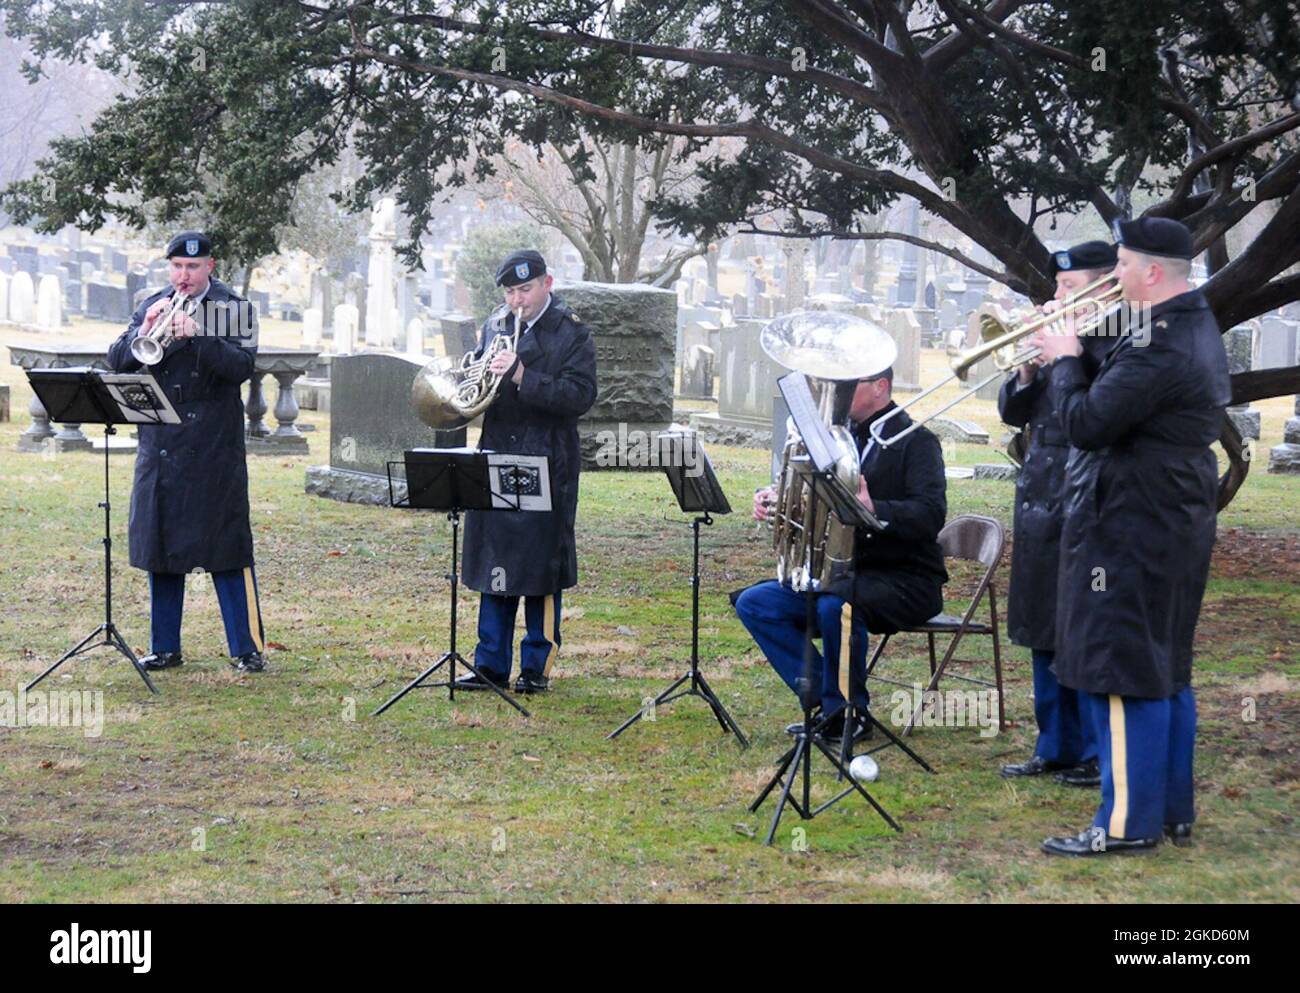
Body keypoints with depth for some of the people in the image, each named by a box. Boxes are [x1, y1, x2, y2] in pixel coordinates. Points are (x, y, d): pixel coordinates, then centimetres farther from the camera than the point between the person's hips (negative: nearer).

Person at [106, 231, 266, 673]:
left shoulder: (233, 309, -1)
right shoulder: (151, 306, 10)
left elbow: (242, 366, -14)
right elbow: (118, 362, 2)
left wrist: (197, 334, -26)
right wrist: (145, 330, -17)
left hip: (213, 450, -4)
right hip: (160, 446, 4)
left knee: (227, 546, -4)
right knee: (160, 547, 8)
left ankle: (247, 647, 1)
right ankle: (165, 646, 17)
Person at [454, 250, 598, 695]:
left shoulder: (572, 335, -5)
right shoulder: (494, 328, 12)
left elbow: (580, 396, -15)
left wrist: (523, 377, -25)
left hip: (547, 467, -5)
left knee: (541, 569, 1)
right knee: (494, 564, 8)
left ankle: (538, 666, 10)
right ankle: (492, 664, 15)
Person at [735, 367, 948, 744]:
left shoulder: (915, 441, -9)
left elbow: (930, 515, -23)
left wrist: (874, 510, -41)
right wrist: (774, 499, -5)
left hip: (906, 579, -8)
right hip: (845, 571, 8)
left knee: (836, 605, -37)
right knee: (754, 603, -7)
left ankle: (848, 713, -15)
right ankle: (828, 700, -6)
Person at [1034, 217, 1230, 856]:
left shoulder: (1159, 347, -23)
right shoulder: (1196, 327, 12)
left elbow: (1085, 423, -24)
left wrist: (1064, 362, -8)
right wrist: (1079, 360, 5)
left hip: (1131, 532, -11)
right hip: (1179, 522, 11)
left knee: (1124, 675, -5)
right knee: (1165, 672, 16)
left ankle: (1129, 821, -2)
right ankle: (1173, 812, 23)